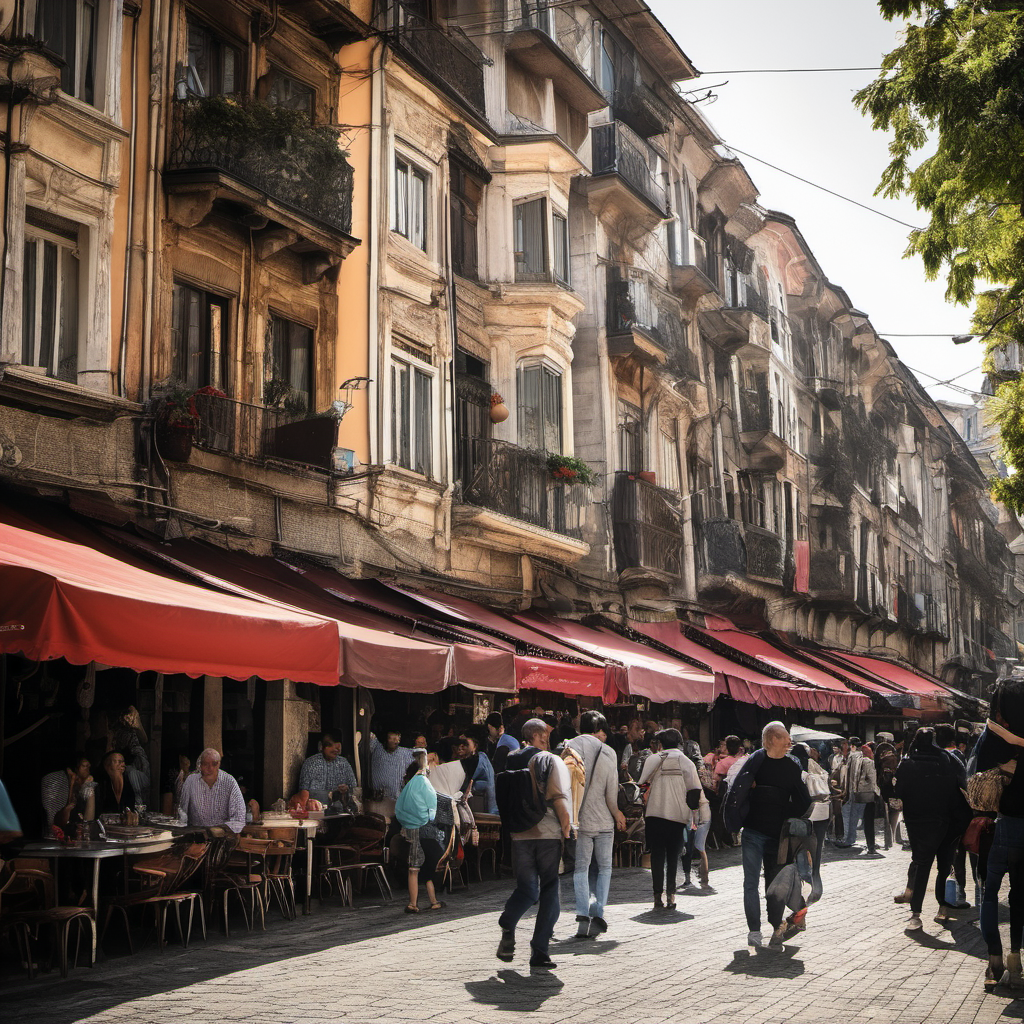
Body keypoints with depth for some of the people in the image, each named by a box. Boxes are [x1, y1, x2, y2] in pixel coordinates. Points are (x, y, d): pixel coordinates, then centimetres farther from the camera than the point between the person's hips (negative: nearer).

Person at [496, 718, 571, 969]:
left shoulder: (510, 762, 8)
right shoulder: (551, 761, -5)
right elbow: (558, 798, -12)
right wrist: (566, 828, -3)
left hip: (519, 834, 4)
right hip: (548, 833, -3)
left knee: (526, 889, 14)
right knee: (550, 891, 7)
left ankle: (507, 926, -15)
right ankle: (539, 951, 3)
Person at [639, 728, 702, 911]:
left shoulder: (653, 759, 4)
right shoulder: (686, 762, 5)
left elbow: (643, 785, 2)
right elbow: (694, 790, 1)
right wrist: (692, 808, 12)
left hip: (655, 814, -1)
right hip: (677, 816, 1)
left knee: (657, 855, 4)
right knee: (673, 856, 9)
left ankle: (658, 896, -2)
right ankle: (670, 895, 2)